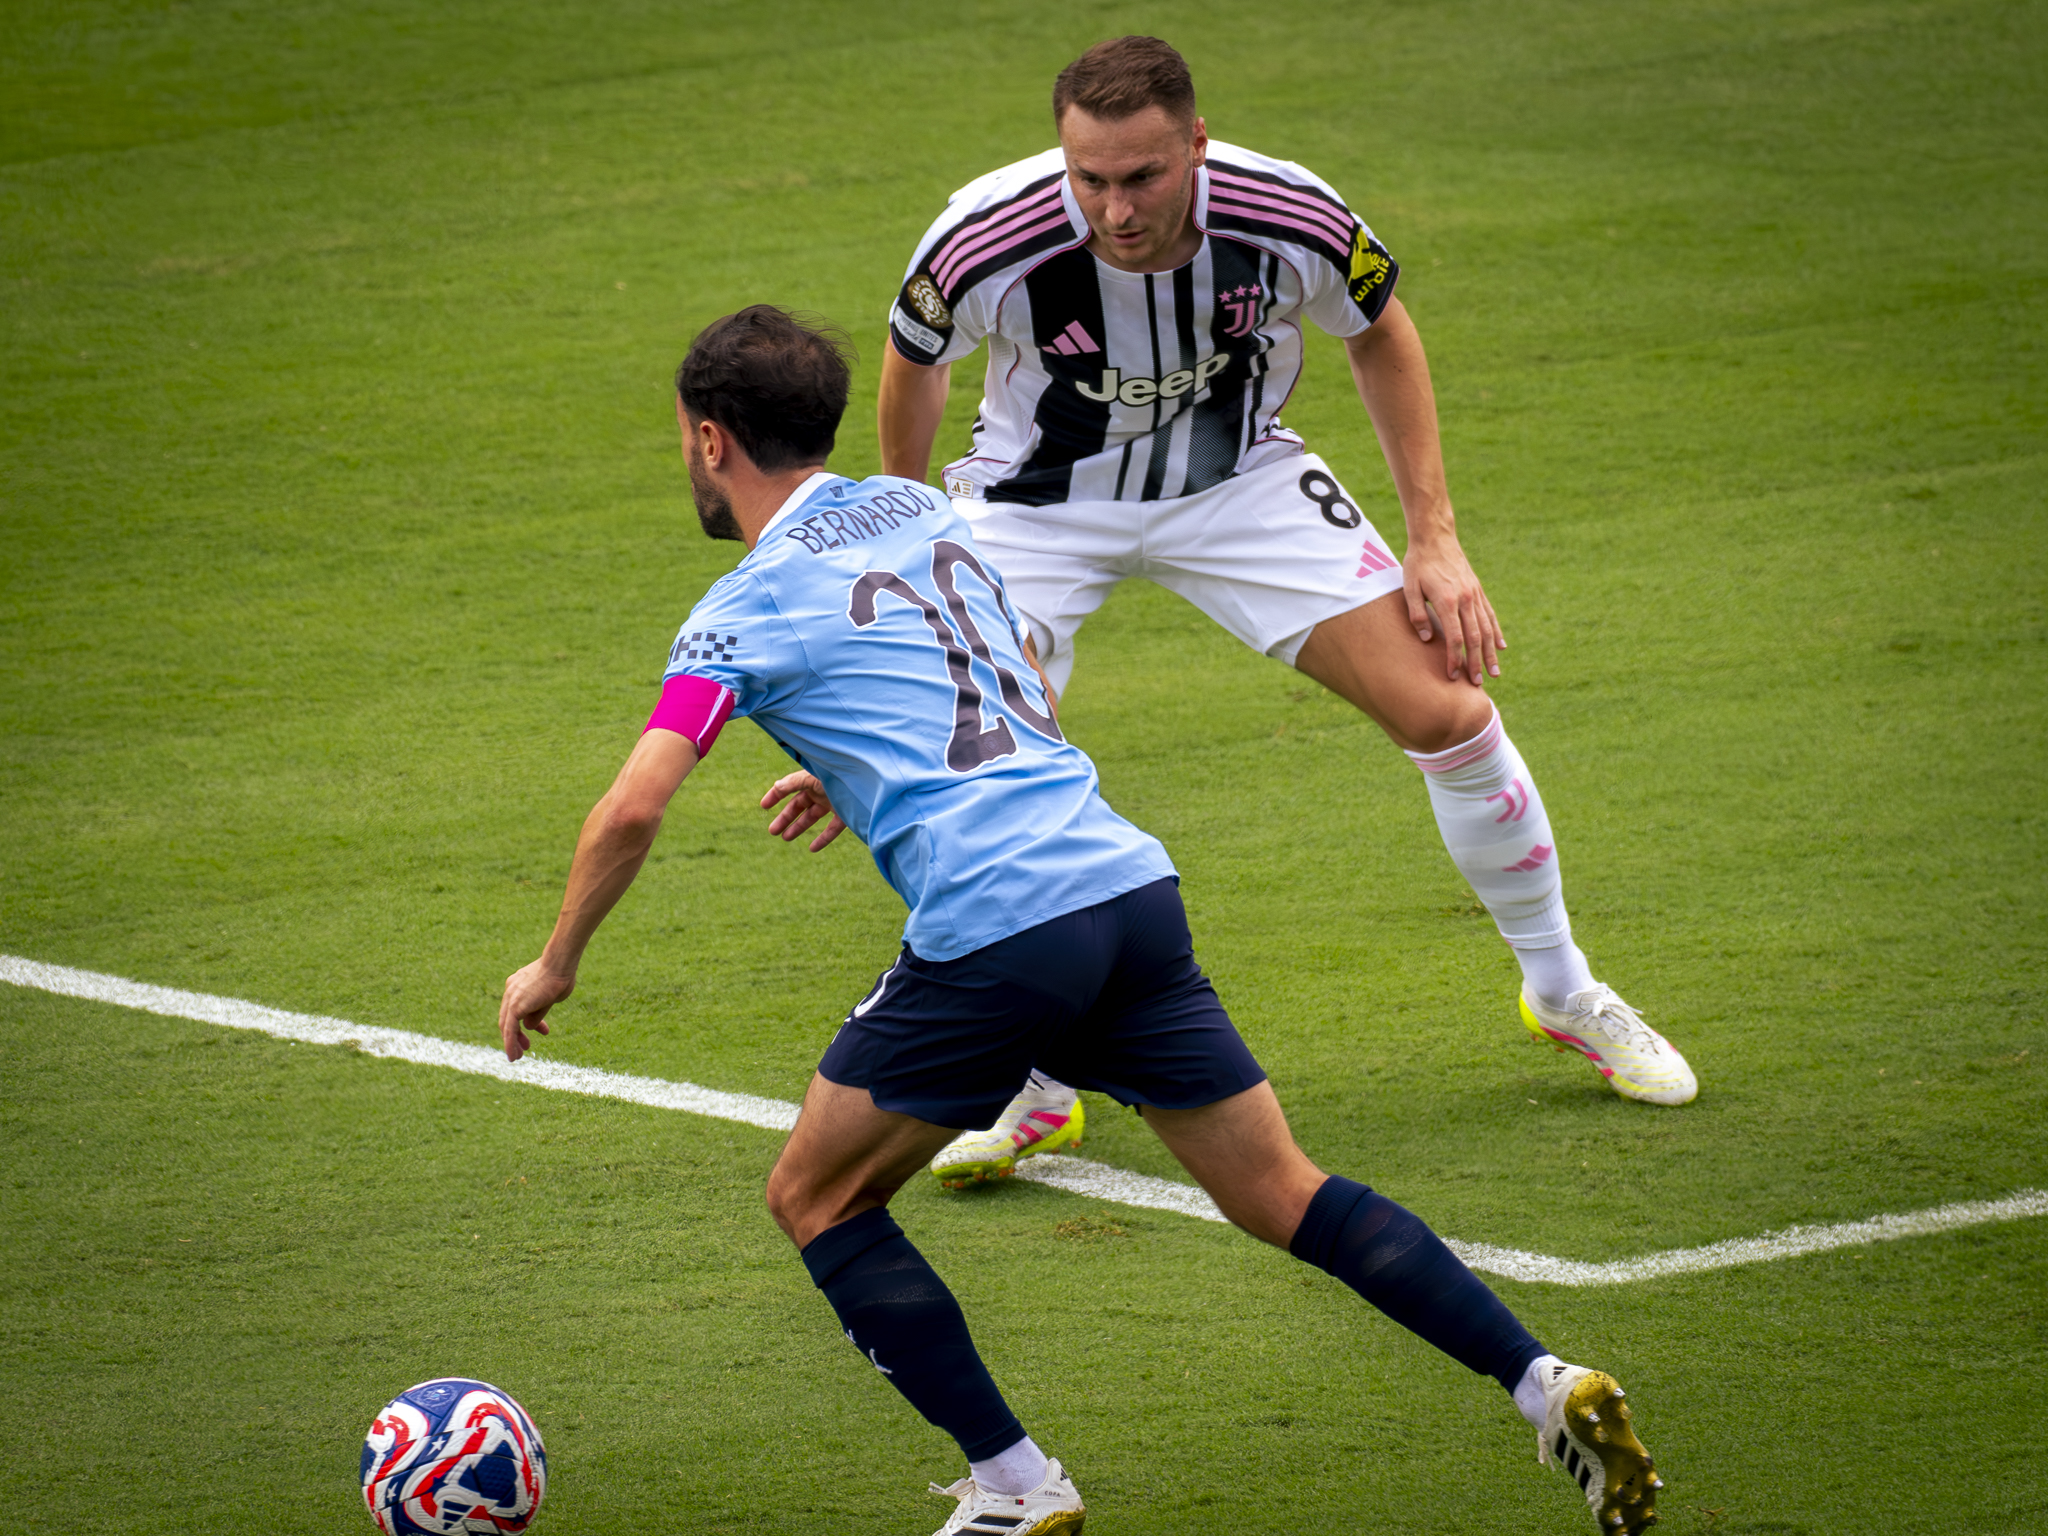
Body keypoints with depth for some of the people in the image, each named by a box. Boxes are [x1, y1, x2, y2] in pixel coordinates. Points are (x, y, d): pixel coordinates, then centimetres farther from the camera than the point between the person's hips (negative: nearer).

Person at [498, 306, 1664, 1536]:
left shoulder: (751, 606, 1)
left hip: (991, 931, -6)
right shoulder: (922, 511, 20)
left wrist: (556, 966, 7)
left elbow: (634, 807, -8)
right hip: (1131, 886, 6)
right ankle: (1546, 1385, 0)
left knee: (819, 1199, 11)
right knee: (1283, 1195, 12)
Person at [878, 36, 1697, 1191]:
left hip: (1240, 483, 1)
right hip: (1040, 504, -1)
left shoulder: (1290, 220, -28)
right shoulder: (988, 243, -31)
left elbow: (1381, 335, -3)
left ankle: (1564, 994, 19)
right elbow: (914, 362, -6)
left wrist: (1436, 540, -5)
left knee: (1447, 707, -7)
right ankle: (1040, 1082, -5)